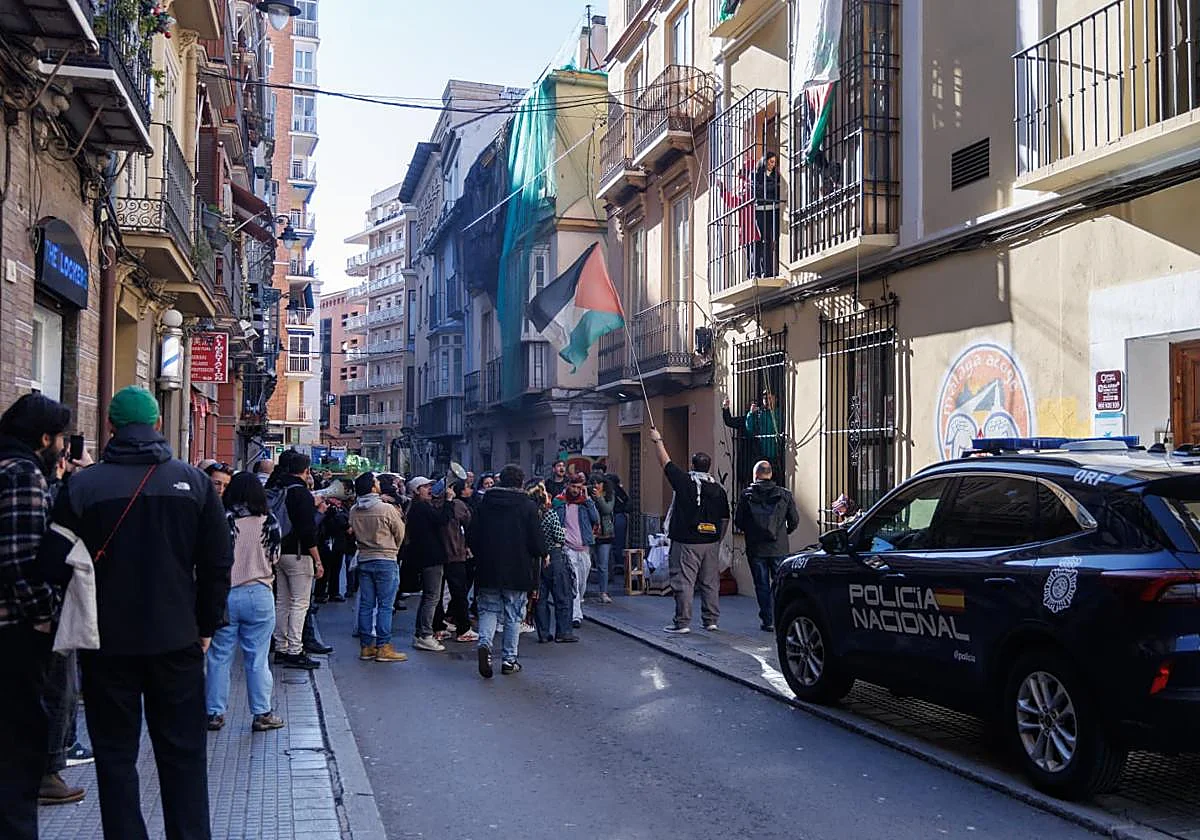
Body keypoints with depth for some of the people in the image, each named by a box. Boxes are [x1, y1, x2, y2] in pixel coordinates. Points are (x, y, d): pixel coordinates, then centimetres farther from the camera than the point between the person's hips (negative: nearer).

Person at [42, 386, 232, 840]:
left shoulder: (82, 485, -7)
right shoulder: (194, 481, -3)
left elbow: (57, 567, -3)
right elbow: (217, 562, -1)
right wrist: (206, 624, 9)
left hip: (107, 641, -1)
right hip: (177, 638, 1)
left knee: (115, 755, 10)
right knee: (183, 752, 11)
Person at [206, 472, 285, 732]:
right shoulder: (268, 522, -4)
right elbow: (274, 557, 5)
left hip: (223, 594, 0)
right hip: (258, 594, 0)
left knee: (219, 657, 10)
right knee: (257, 659, 7)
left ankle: (215, 713, 16)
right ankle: (262, 713, 13)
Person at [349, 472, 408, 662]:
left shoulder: (354, 511, 0)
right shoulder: (387, 509, -14)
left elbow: (355, 534, 11)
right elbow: (400, 533, -3)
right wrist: (392, 550, 16)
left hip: (364, 560, 5)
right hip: (385, 561, -5)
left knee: (366, 604, 9)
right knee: (385, 605, -1)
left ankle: (366, 646, 14)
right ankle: (383, 647, -1)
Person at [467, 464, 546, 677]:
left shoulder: (485, 503, 2)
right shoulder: (528, 506, -6)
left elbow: (471, 536, 4)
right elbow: (536, 541, -7)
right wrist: (541, 554, 14)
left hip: (488, 570, 2)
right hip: (517, 571, -2)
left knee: (488, 610, 11)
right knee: (513, 615, 8)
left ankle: (485, 643, -15)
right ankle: (509, 659, 12)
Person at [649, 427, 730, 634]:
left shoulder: (685, 482, -7)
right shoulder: (719, 489, 5)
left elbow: (666, 462, 4)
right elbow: (725, 519, 11)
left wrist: (658, 441, 16)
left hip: (686, 542, -5)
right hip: (711, 543, 5)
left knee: (684, 582, -2)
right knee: (710, 582, 11)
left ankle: (682, 622, -2)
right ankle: (712, 620, 16)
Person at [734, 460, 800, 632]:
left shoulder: (747, 495, -4)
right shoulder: (784, 494, 0)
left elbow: (738, 521, -3)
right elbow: (794, 520, 2)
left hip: (756, 548, -1)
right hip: (779, 548, 1)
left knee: (762, 585, 6)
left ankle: (768, 621, 5)